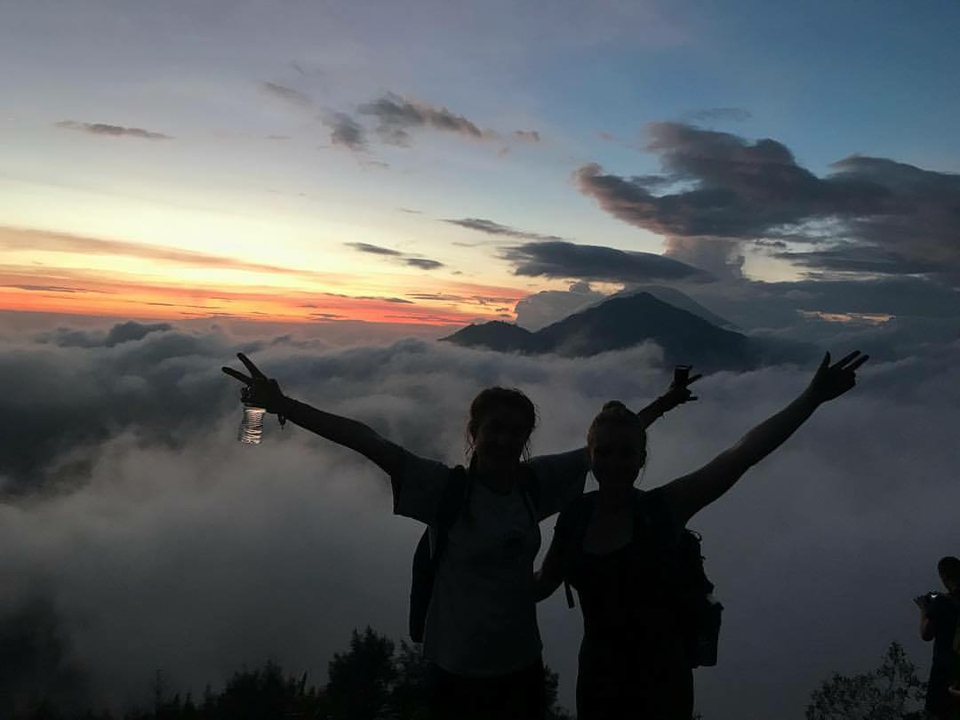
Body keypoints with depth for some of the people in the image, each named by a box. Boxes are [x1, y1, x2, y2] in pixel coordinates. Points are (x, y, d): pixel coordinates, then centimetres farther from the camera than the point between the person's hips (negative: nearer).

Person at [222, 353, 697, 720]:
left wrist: (663, 404, 6)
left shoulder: (536, 483, -7)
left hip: (520, 663, 3)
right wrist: (281, 404, -34)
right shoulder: (445, 488, -18)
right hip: (457, 666, -3)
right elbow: (368, 442, -28)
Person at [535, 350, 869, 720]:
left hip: (661, 684, -2)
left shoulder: (662, 507, -15)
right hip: (597, 680, 2)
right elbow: (543, 582, 7)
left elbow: (741, 455, -25)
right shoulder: (575, 514, -7)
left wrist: (813, 396, -30)